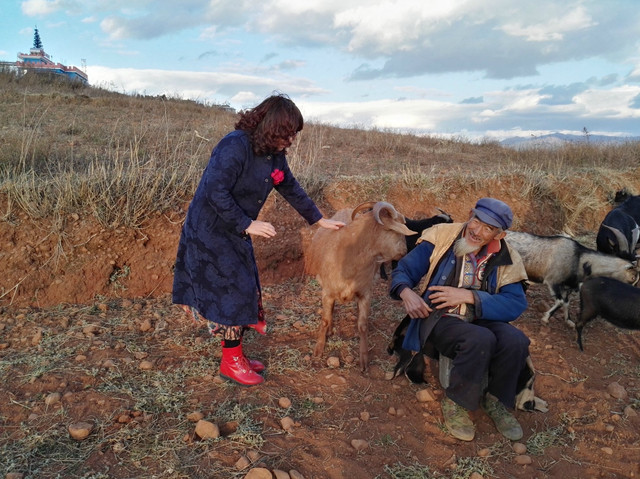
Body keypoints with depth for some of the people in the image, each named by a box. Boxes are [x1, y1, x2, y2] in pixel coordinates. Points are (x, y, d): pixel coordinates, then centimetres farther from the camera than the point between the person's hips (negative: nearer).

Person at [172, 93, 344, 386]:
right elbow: (215, 192, -29)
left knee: (245, 290, 12)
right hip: (210, 231, -9)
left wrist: (319, 220, 16)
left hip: (235, 233, 9)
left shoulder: (274, 155, 4)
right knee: (232, 291, -4)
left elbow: (290, 189, 14)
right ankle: (231, 362, 13)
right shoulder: (236, 146, -24)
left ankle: (235, 356, 27)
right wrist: (247, 225, -26)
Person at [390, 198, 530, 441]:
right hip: (439, 320, -3)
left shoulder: (506, 259, 0)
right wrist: (406, 292, -26)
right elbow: (403, 270, -2)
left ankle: (496, 400, 2)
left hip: (481, 320, 3)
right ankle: (455, 402, -7)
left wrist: (468, 296, -23)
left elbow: (516, 304, -11)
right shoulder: (441, 237, -5)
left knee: (515, 340, -27)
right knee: (480, 340, -34)